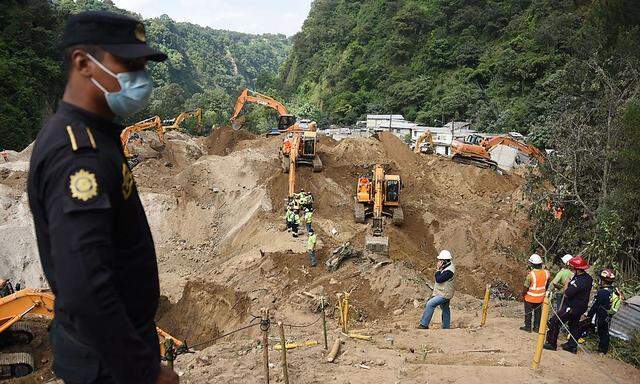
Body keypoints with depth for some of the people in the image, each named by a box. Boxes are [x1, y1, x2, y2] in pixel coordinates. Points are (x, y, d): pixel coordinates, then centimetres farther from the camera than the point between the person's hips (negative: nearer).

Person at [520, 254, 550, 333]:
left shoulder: (531, 274, -25)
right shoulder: (546, 273, -8)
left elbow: (526, 287, -18)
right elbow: (547, 285, 6)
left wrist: (523, 294, -1)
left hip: (530, 297, -5)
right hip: (540, 297, 5)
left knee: (528, 312, 12)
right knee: (538, 312, 19)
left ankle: (527, 327, 21)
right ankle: (537, 327, 26)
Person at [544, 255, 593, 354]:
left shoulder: (579, 281, -30)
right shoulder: (588, 277, 1)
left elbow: (567, 294, -24)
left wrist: (567, 284, -10)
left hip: (572, 307, -9)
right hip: (580, 307, 10)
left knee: (554, 322, -1)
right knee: (574, 325, 21)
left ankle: (551, 343, 7)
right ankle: (572, 346, 31)